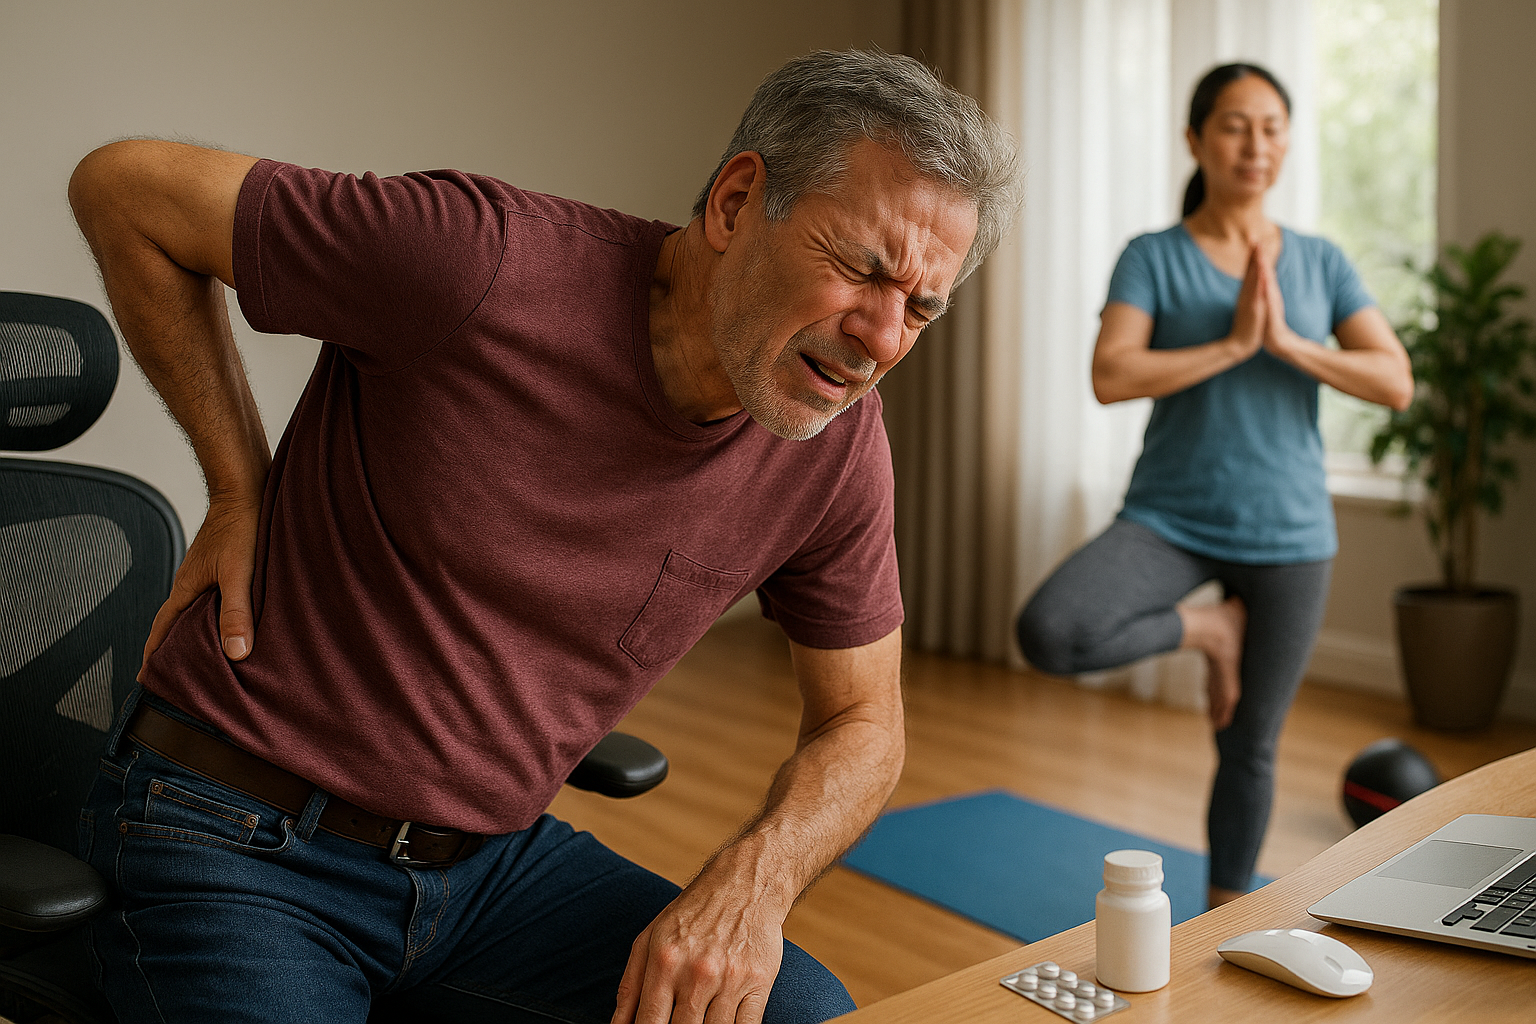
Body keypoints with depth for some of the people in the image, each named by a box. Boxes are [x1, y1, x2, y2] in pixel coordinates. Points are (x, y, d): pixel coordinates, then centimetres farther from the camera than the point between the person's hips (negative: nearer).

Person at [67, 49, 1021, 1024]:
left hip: (494, 855, 4)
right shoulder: (484, 264, -24)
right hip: (237, 845, -3)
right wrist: (242, 490, -12)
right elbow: (123, 185, -10)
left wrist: (752, 884, -15)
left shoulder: (840, 442, -8)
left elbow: (862, 722, 4)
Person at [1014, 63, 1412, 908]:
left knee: (1249, 749, 10)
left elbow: (1396, 383, -4)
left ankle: (1223, 919, 31)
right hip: (1171, 519, -1)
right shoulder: (1152, 258, -3)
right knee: (1048, 634, -28)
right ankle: (1207, 629, 0)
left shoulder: (1321, 263, 5)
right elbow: (1110, 378, -17)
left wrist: (1289, 342, -16)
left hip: (1287, 532, 2)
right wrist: (1233, 343, -18)